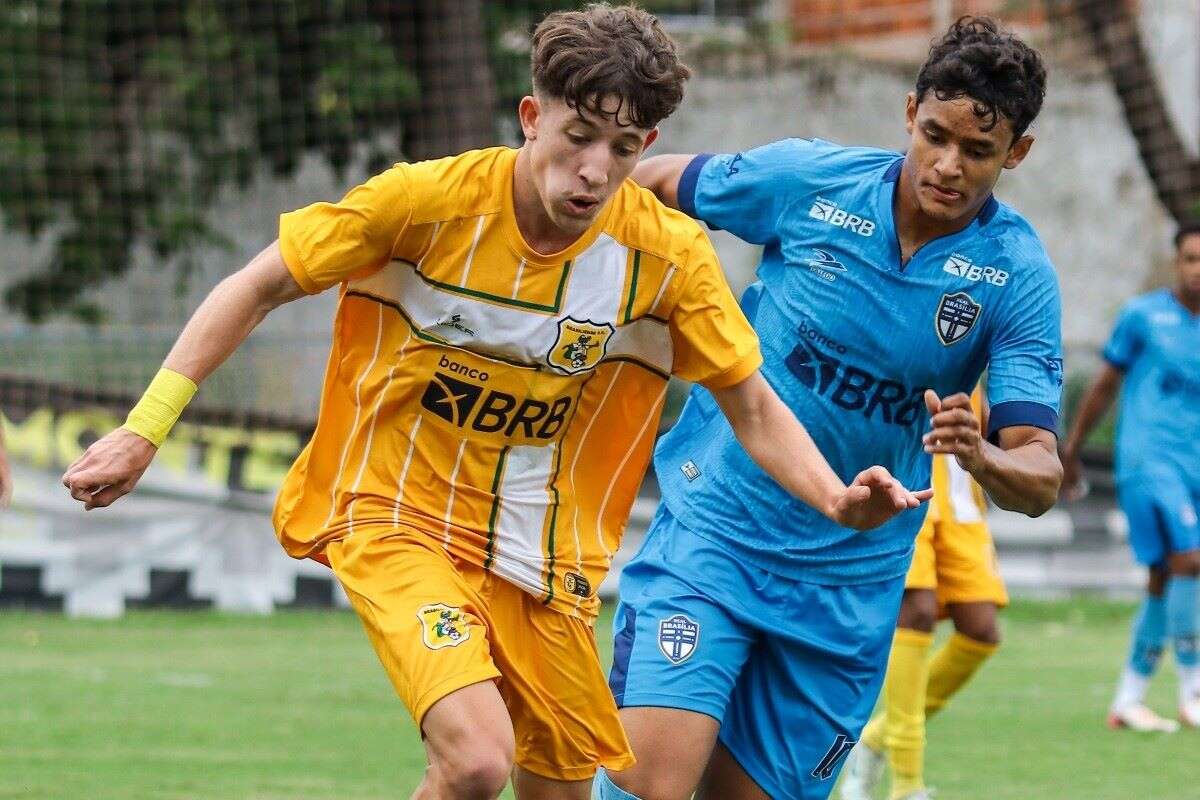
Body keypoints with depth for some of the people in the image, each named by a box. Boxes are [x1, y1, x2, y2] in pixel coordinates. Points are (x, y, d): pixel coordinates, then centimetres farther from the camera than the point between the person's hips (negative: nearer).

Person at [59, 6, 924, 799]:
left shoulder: (668, 253, -9)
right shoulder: (429, 201, -16)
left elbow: (755, 409, 0)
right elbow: (259, 287, -5)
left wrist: (835, 498, -20)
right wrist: (143, 431, -9)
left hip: (542, 558, 4)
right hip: (397, 517, -4)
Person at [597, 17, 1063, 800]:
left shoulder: (1019, 277, -7)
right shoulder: (807, 179, -8)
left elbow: (1039, 477, -13)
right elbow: (653, 182, 11)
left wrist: (980, 454, -34)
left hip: (848, 587, 2)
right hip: (711, 530, -1)